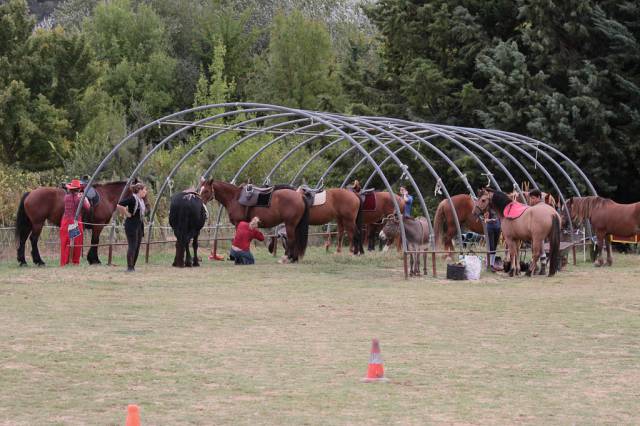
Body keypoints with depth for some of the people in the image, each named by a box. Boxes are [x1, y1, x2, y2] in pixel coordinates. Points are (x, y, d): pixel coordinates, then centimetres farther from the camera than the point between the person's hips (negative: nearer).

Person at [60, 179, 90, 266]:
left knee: (65, 242, 7)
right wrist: (86, 199, 9)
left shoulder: (66, 197, -1)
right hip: (76, 222, -3)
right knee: (77, 243, 7)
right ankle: (75, 261, 9)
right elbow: (87, 208, -4)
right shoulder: (80, 198, -10)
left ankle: (64, 262, 6)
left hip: (65, 222, 3)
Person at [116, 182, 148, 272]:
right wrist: (126, 214, -15)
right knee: (132, 246, -9)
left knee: (137, 247, 9)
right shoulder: (132, 199, -16)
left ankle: (132, 266, 14)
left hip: (139, 225, 9)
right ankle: (129, 267, -6)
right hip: (131, 225, -9)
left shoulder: (141, 200, 11)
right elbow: (119, 206, -24)